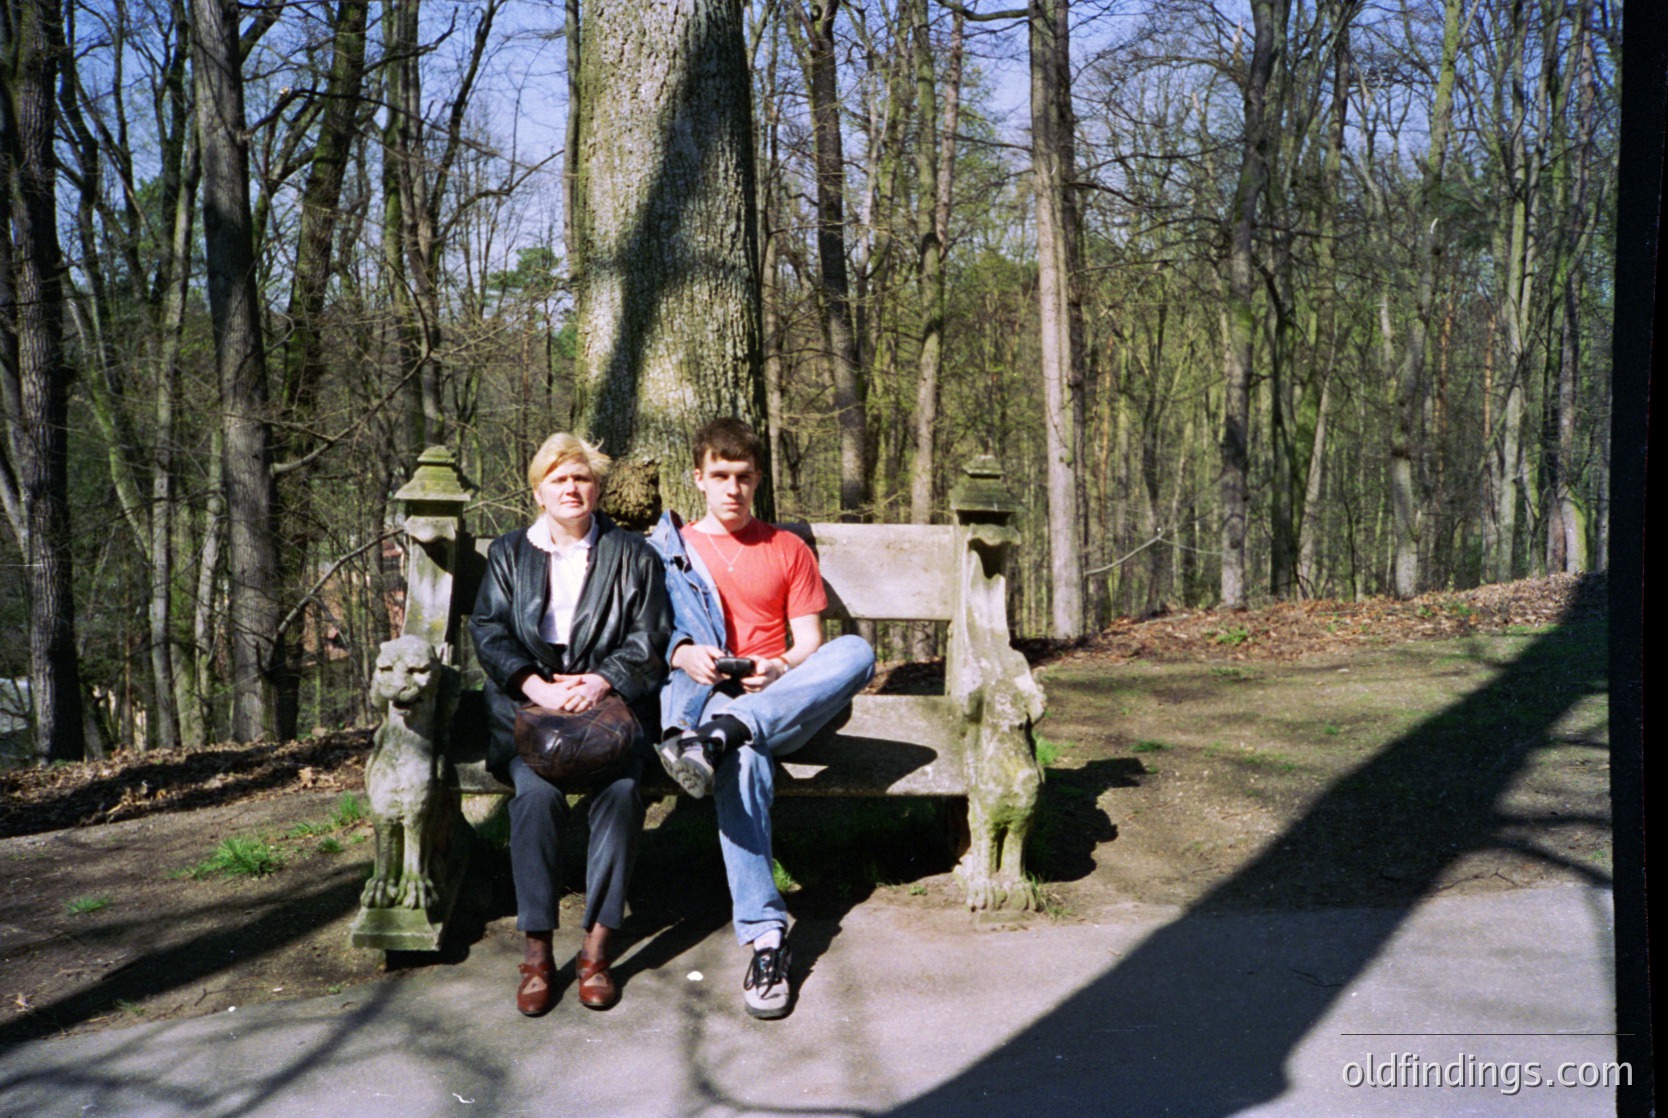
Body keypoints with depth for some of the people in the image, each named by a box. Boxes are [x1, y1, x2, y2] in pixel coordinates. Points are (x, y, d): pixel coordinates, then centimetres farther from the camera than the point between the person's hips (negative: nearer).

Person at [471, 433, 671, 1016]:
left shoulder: (632, 554, 12)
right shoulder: (508, 554, 15)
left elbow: (650, 638, 5)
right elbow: (489, 632, 4)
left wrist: (602, 680, -14)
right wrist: (535, 686, -14)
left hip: (610, 702, 0)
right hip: (528, 704, 1)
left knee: (621, 789, -31)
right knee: (537, 791, -30)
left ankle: (596, 946, -22)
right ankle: (537, 949, -21)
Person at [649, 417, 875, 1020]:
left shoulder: (788, 549, 19)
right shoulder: (666, 548, 17)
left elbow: (809, 645, 12)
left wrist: (780, 669, -11)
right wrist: (683, 655, -14)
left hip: (779, 703, 2)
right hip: (699, 697, -2)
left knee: (856, 651, -30)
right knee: (746, 757, -40)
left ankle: (712, 739, -42)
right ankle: (765, 935, -42)